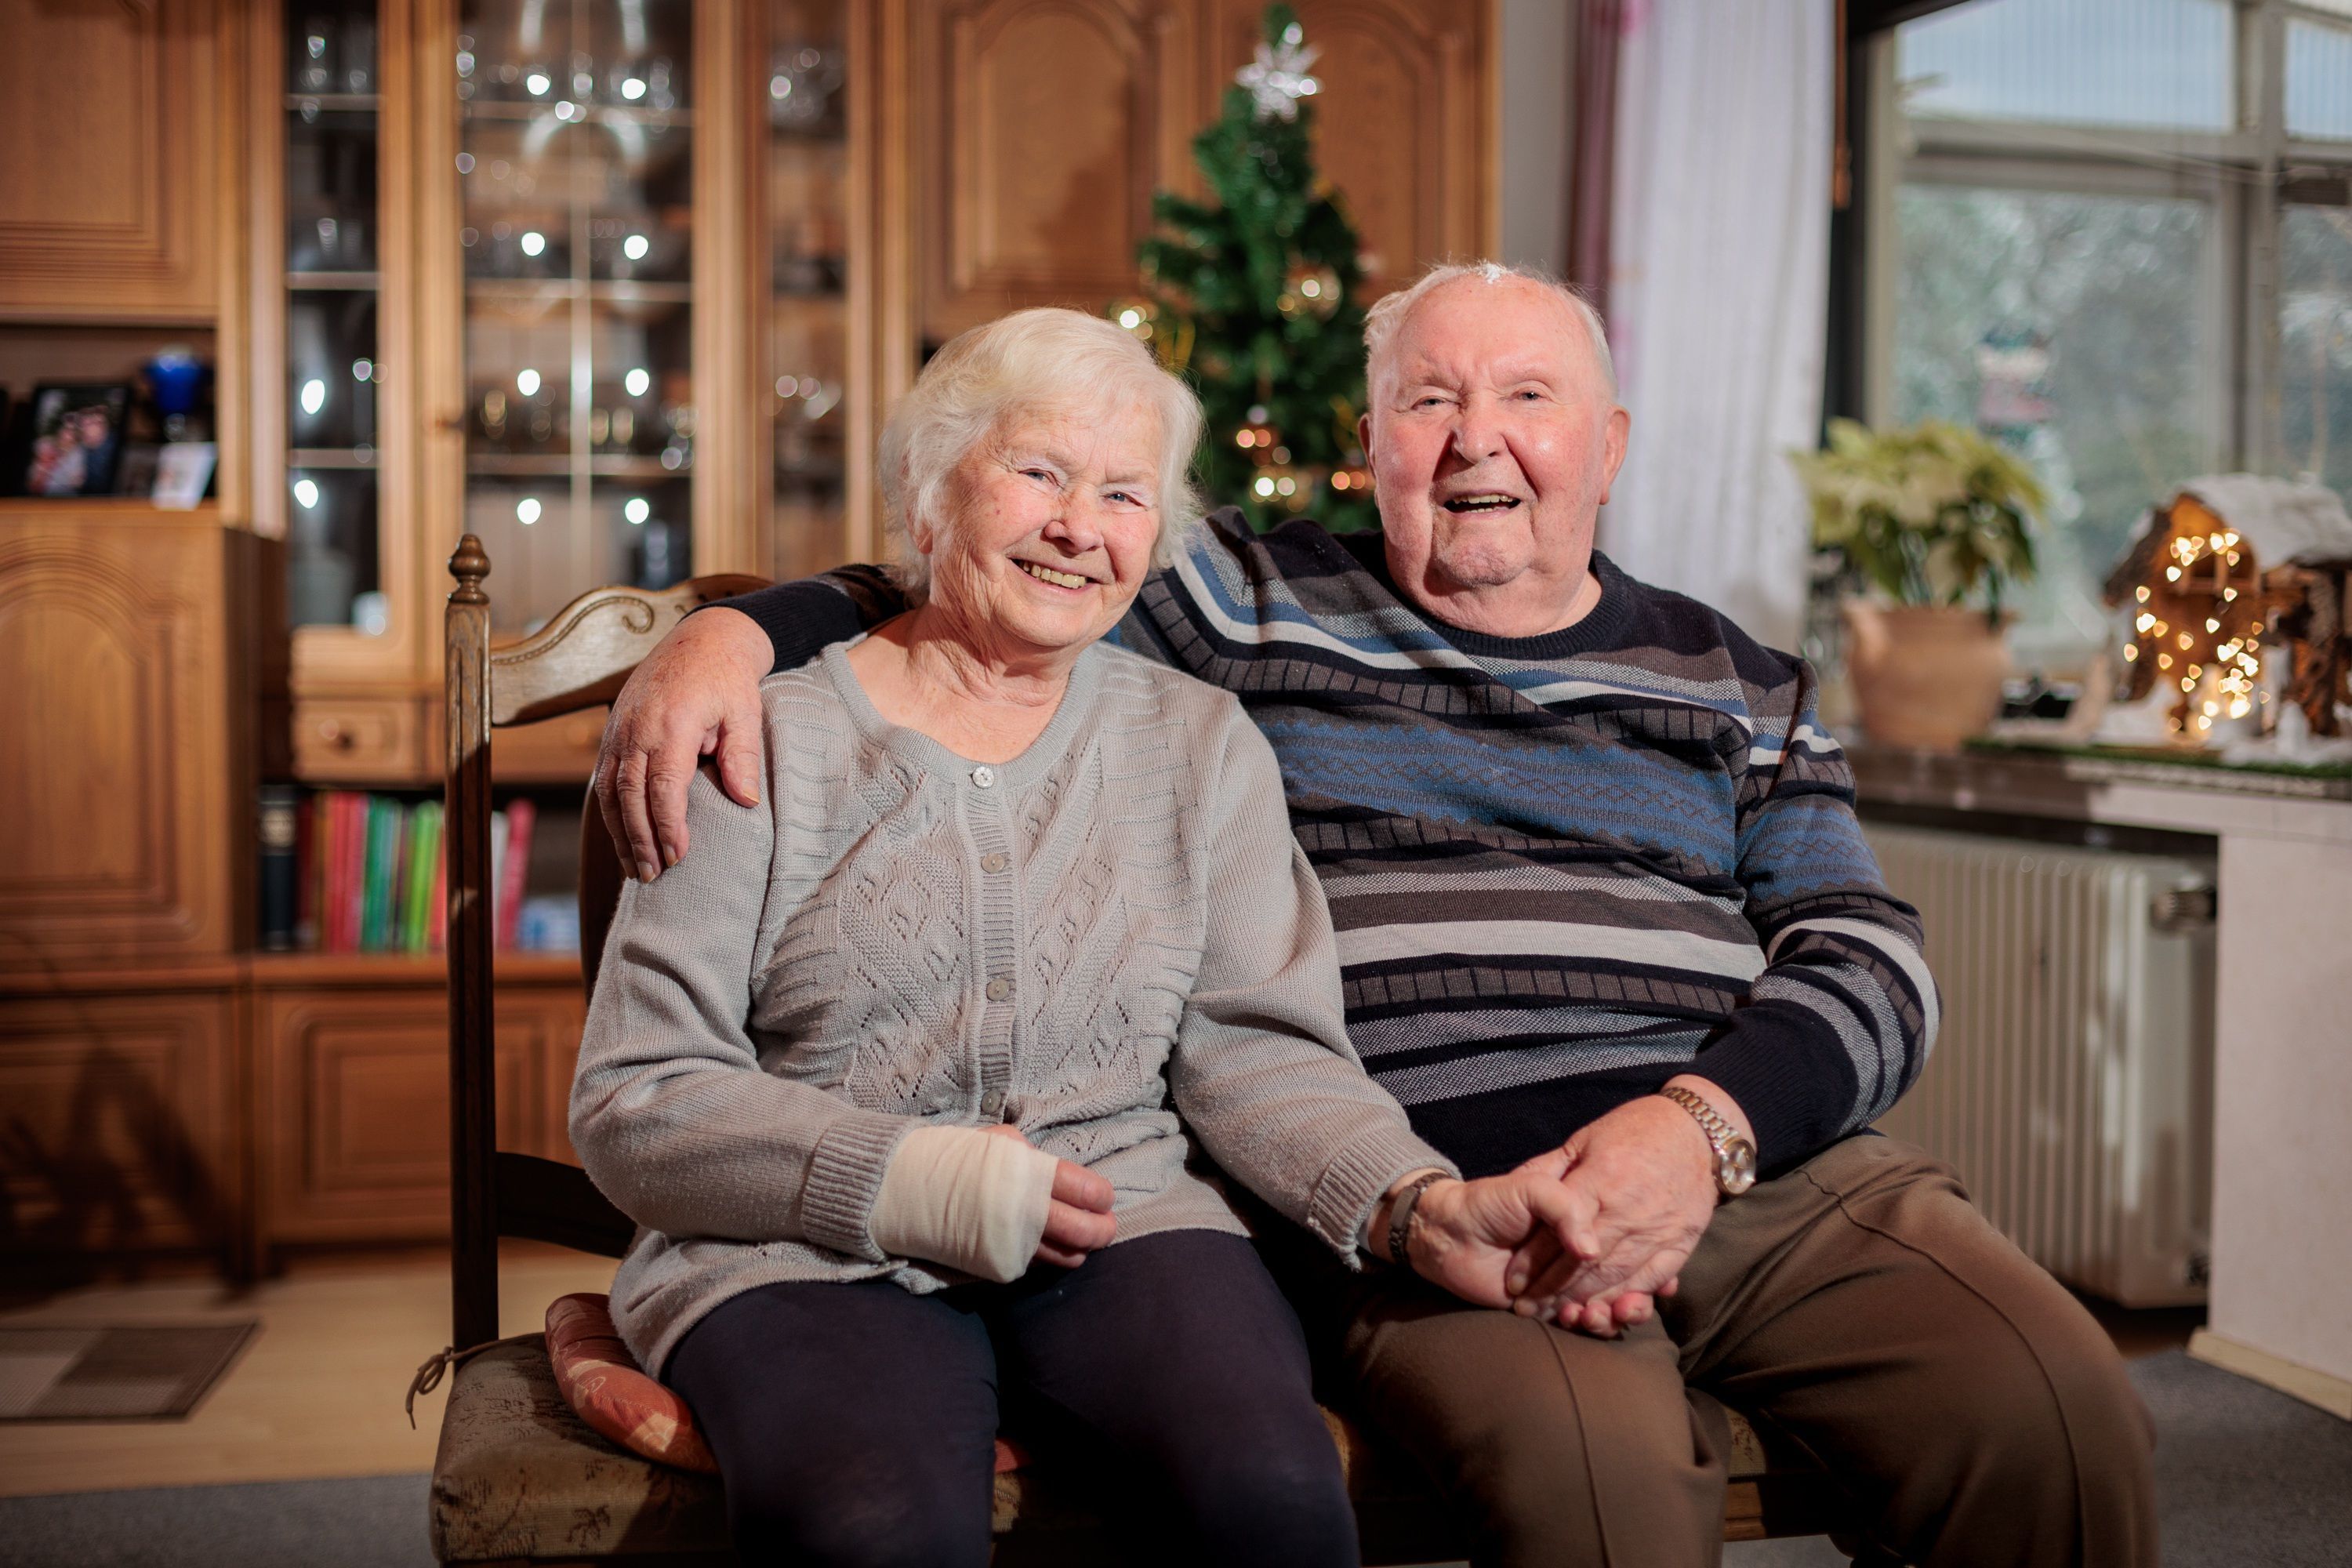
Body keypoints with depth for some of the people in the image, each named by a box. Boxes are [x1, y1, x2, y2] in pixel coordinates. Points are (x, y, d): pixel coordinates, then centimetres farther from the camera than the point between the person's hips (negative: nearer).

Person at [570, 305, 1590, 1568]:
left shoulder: (1200, 742, 15)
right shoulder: (769, 745, 3)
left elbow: (1253, 1045, 6)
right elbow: (634, 1103, -1)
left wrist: (1420, 1205, -13)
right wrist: (922, 1183, -14)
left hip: (1121, 1228, 3)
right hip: (814, 1258, -2)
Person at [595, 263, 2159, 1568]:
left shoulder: (1736, 685, 20)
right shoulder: (1253, 606, 15)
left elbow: (1868, 954, 10)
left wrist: (1707, 1123, -11)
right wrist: (733, 627, -6)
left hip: (1768, 1152, 4)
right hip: (1433, 1195, -3)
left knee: (2063, 1414, -21)